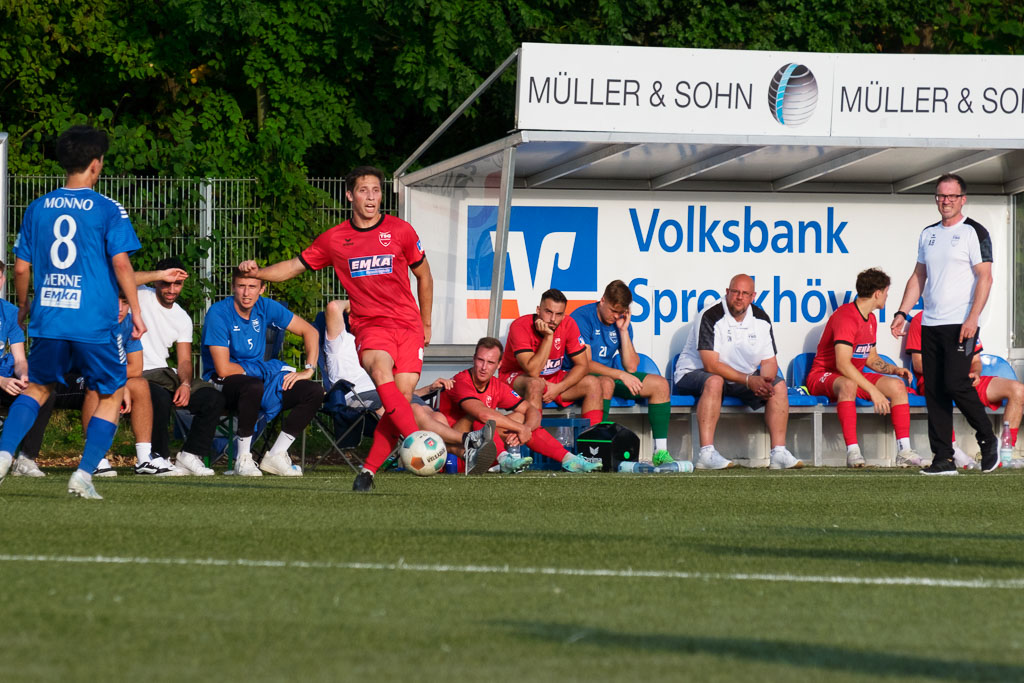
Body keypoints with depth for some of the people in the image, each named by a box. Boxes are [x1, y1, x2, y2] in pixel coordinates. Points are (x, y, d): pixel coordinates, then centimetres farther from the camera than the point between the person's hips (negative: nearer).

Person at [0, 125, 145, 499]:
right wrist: (136, 312, -3)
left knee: (36, 388, 20)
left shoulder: (38, 208, 7)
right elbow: (121, 262, -11)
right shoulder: (108, 210, -5)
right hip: (95, 322, -4)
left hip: (48, 318, 4)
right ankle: (84, 474, 0)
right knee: (112, 395, 12)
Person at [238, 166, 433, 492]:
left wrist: (426, 325, 20)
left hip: (408, 325, 1)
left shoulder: (400, 231, 4)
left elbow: (423, 275, 17)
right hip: (370, 326, -1)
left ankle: (369, 469, -5)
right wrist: (257, 272, -4)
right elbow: (294, 266, 14)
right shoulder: (334, 239, 6)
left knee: (401, 396, -14)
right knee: (381, 372, -32)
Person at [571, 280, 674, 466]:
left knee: (660, 384, -8)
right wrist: (621, 375, -27)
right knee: (606, 383, -41)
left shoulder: (622, 322, 6)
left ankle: (661, 452, -13)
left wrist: (623, 330, -7)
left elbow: (631, 367, -1)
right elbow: (585, 364, -21)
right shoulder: (582, 318, -14)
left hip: (611, 377, 7)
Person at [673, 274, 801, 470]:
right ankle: (706, 453, -46)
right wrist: (749, 380, -29)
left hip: (741, 378, 7)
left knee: (779, 385, -11)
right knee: (714, 381, -39)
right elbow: (711, 365, -24)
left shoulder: (761, 320, 3)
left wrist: (766, 382, -18)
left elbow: (769, 361, 6)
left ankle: (778, 453, -16)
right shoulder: (711, 317, -18)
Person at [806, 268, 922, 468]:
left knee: (897, 385, -11)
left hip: (855, 377, 9)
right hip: (823, 376, -9)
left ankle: (904, 451, -17)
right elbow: (843, 364, -29)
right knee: (848, 384, -41)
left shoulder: (870, 320, 12)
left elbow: (871, 359, 24)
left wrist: (895, 370, 4)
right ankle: (852, 451, -45)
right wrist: (873, 391, -31)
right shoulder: (845, 317, -21)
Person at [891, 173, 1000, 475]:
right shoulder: (928, 234, 16)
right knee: (934, 391, 2)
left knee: (956, 384, -15)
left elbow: (985, 277, -10)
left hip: (960, 324, -7)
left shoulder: (974, 232, -4)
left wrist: (972, 319, -19)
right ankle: (943, 459, 3)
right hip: (930, 324, 7)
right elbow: (918, 276, 22)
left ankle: (988, 439, 6)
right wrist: (902, 312, 12)